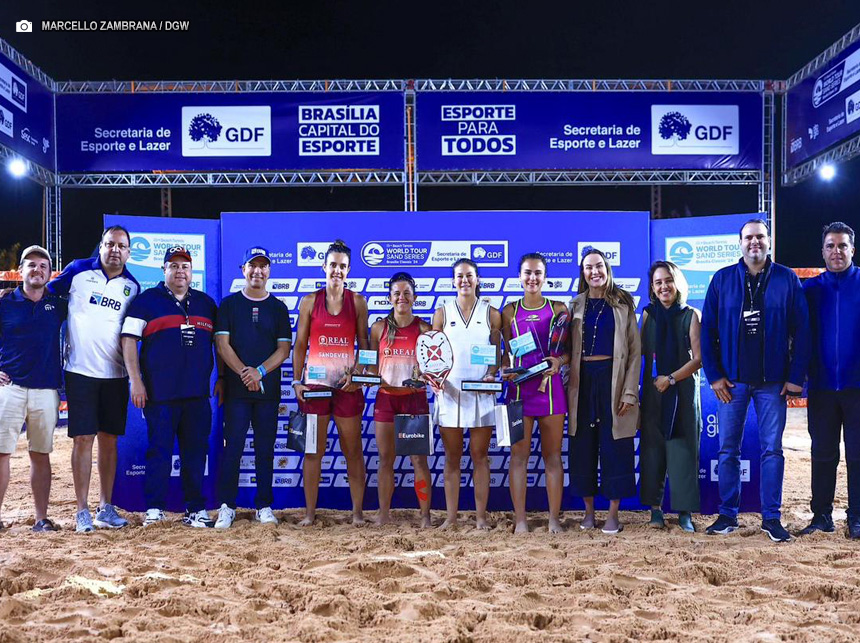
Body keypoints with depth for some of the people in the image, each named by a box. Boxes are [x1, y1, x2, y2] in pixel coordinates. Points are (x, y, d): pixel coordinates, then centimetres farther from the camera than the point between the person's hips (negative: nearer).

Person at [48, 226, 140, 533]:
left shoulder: (132, 287, 7)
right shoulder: (79, 270, 1)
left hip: (115, 374, 2)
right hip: (80, 371, -2)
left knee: (109, 439, 7)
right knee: (83, 438, -3)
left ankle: (106, 508, 15)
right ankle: (82, 511, 5)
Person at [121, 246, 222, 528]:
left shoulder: (206, 303, 16)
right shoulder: (146, 301, 4)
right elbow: (128, 340, -2)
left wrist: (222, 378, 12)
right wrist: (136, 381, -9)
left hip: (198, 394, 4)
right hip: (159, 395, -3)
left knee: (196, 452, 6)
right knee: (159, 452, -1)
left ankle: (195, 509, 14)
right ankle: (154, 508, 9)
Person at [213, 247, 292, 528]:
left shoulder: (278, 308, 10)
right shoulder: (229, 304, 7)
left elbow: (284, 348, 4)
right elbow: (222, 344, -1)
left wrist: (260, 371, -12)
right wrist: (244, 372, -14)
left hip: (268, 389, 2)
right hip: (236, 389, -1)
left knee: (265, 449, 5)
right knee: (232, 447, -3)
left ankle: (264, 506, 12)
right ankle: (227, 507, 3)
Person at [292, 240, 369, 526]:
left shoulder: (357, 302, 6)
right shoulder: (310, 301, 5)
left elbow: (363, 344, 6)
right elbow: (300, 344, 6)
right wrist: (296, 381, -2)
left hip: (347, 385, 0)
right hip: (315, 383, 0)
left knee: (353, 450, 4)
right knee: (313, 449, 4)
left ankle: (357, 511, 11)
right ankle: (310, 512, 12)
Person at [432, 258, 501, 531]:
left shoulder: (491, 314, 6)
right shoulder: (442, 313, 7)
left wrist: (492, 375, -11)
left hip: (481, 393, 0)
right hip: (449, 391, 1)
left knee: (480, 456, 4)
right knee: (452, 457, 6)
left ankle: (481, 516, 12)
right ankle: (451, 516, 13)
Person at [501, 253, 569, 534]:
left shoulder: (558, 309, 6)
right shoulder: (510, 311, 9)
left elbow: (570, 349, 6)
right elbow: (506, 351, 11)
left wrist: (559, 361, -13)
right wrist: (504, 369, -8)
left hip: (550, 387, -1)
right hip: (519, 388, 1)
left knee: (553, 455, 4)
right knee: (519, 455, 2)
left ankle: (554, 519, 11)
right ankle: (520, 519, 8)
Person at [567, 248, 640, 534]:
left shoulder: (622, 304, 3)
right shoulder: (575, 306, 9)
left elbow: (635, 351, -1)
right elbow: (567, 349, 8)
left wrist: (630, 392, -9)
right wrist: (568, 386, -2)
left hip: (613, 379, -2)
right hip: (583, 380, 2)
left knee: (614, 446, -1)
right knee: (583, 445, 5)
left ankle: (613, 514, 8)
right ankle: (589, 510, 16)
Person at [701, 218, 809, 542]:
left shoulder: (787, 280, 2)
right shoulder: (723, 279, 2)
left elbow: (801, 331, 1)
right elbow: (708, 329, 2)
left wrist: (796, 376, -4)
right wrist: (714, 375, -4)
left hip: (772, 381, 0)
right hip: (732, 380, 1)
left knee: (772, 450, 4)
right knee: (728, 450, 5)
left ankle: (771, 518, 13)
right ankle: (727, 515, 14)